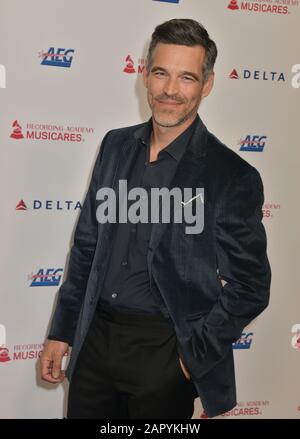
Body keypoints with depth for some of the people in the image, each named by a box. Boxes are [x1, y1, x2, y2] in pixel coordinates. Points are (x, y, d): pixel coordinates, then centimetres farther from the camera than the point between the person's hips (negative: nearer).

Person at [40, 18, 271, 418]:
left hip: (164, 351, -4)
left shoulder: (233, 177, -12)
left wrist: (194, 357, -9)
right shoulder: (116, 145, 4)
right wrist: (62, 332, 9)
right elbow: (87, 245, 9)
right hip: (95, 337, 4)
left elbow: (250, 287, -7)